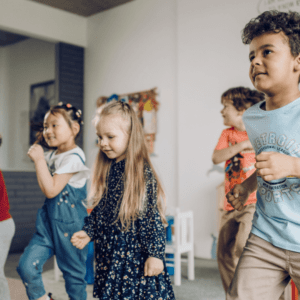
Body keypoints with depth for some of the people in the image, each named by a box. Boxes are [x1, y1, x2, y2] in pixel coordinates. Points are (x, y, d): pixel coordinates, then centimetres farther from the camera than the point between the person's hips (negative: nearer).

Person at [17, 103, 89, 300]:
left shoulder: (73, 157, -18)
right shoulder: (51, 155, 7)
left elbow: (50, 190, -24)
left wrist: (39, 160, -20)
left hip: (70, 222, -7)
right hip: (49, 217, 7)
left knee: (73, 273, 8)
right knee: (26, 266, -4)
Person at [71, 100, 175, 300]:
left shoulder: (143, 172, -14)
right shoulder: (105, 171, 5)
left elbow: (153, 218, -14)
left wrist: (155, 254, -15)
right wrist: (88, 232, 5)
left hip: (135, 255, -6)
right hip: (109, 255, 6)